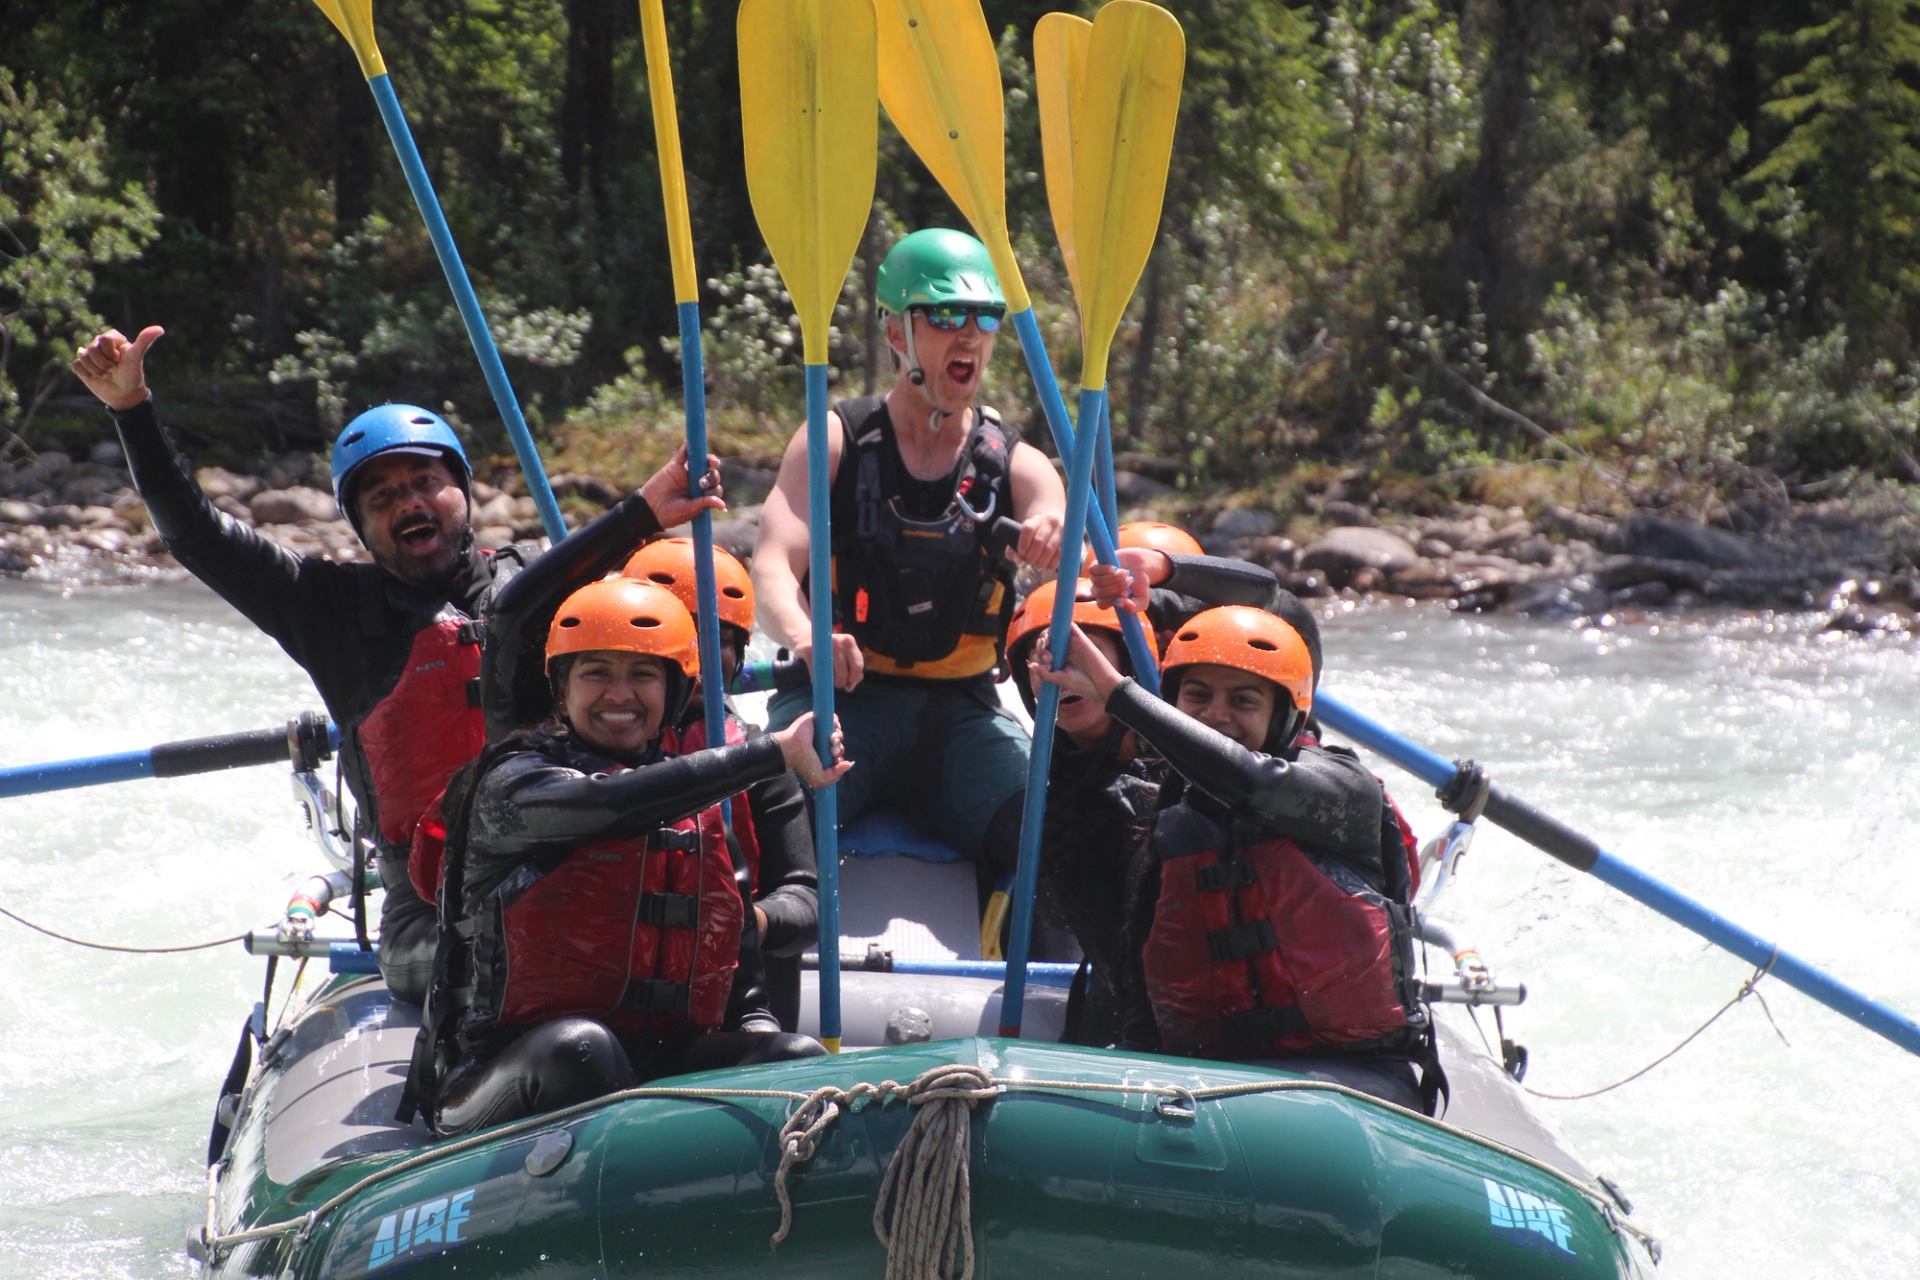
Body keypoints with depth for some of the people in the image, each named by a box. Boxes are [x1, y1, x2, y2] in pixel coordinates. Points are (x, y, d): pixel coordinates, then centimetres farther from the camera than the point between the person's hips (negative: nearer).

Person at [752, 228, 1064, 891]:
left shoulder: (1016, 466, 8)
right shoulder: (835, 441, 3)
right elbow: (773, 567, -11)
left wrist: (1056, 540, -42)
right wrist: (804, 636, -38)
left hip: (961, 711, 2)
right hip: (839, 693, -2)